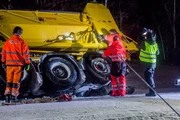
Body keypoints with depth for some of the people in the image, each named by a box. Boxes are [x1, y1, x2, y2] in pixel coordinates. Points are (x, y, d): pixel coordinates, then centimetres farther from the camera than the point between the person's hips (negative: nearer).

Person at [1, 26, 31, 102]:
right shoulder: (21, 42, -7)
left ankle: (7, 94, 8)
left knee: (9, 80, 12)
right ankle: (14, 95, 3)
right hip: (18, 64, -3)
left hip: (9, 64, 3)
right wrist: (27, 63, 0)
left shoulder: (7, 42, 3)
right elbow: (26, 53, -7)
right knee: (16, 80, 4)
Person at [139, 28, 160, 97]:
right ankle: (153, 91, 21)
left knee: (148, 77, -3)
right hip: (153, 62, 7)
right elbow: (157, 53, 14)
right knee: (151, 76, 16)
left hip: (147, 63, -7)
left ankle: (152, 91, -8)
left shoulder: (145, 43, -18)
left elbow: (139, 47, 3)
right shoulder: (155, 44, 2)